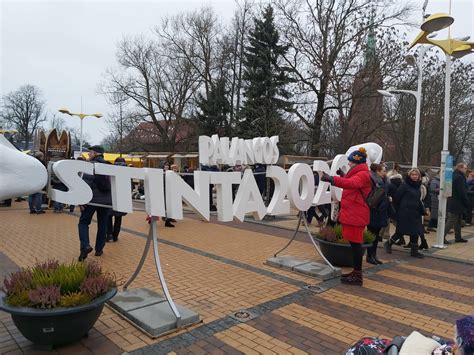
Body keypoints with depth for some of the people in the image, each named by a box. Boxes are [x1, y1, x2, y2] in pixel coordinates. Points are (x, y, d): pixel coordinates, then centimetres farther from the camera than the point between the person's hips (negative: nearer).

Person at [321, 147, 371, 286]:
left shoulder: (363, 174, -13)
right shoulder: (357, 173, 21)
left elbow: (350, 183, -34)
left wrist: (332, 179, -44)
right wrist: (342, 176, 16)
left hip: (356, 215, -10)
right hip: (351, 213, 10)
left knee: (355, 243, -5)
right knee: (354, 243, 13)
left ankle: (358, 276, 1)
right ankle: (356, 272, 22)